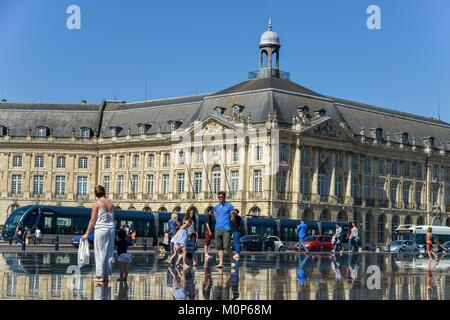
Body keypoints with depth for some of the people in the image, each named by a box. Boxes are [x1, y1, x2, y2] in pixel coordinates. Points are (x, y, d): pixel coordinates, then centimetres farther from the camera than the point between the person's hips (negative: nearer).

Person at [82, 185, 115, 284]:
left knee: (100, 252, 0)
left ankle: (99, 276, -1)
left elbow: (93, 220, -7)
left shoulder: (96, 203, -5)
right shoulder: (111, 203, 7)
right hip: (111, 229, 4)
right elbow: (113, 219, 9)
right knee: (109, 253, 9)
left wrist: (87, 233, -3)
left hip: (100, 229, -4)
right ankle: (106, 275, 12)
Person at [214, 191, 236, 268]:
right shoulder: (216, 207, 14)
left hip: (226, 229, -5)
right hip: (218, 229, 6)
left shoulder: (229, 206, -2)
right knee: (219, 247, 2)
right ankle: (221, 263, 4)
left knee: (226, 246, -13)